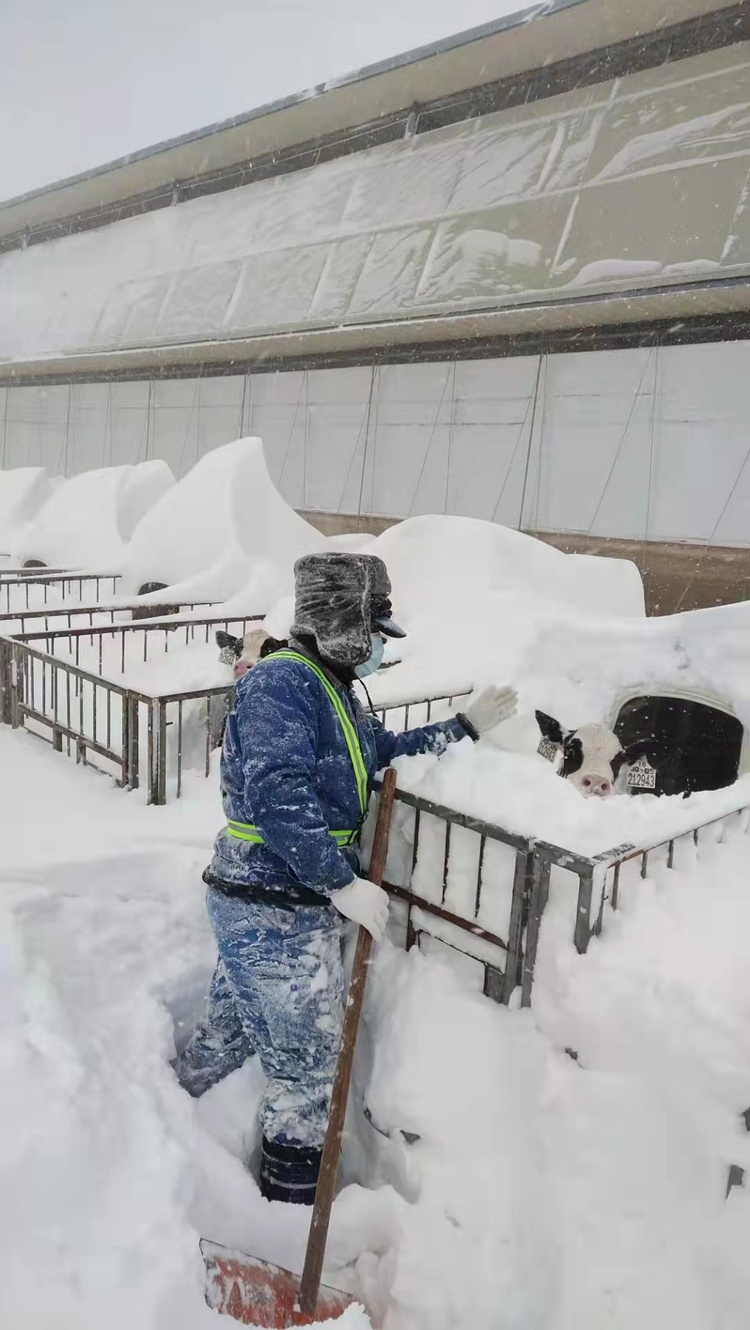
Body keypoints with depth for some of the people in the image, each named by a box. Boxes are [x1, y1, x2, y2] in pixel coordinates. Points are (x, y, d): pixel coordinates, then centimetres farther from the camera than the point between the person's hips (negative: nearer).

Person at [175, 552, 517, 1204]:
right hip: (276, 915, -10)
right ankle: (295, 1207, 26)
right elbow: (278, 797, -30)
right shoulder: (281, 682, -20)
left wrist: (465, 725, 20)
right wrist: (344, 885, -28)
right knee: (310, 1063, 6)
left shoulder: (331, 688, 12)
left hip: (264, 908, 10)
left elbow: (384, 750, 22)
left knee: (227, 1035, 25)